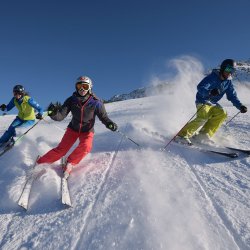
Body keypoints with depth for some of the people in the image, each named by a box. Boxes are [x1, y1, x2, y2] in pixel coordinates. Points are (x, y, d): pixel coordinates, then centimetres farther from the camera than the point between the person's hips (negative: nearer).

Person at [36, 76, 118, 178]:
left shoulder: (96, 103, -21)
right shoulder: (71, 100, -16)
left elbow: (103, 117, -15)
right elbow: (61, 116, -20)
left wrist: (110, 124, -37)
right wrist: (53, 113, -43)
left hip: (87, 130, -1)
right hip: (73, 128, 1)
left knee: (85, 147, -28)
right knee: (61, 150, -9)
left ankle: (70, 163, -1)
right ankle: (39, 163, 11)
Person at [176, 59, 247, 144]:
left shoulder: (228, 82, 6)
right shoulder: (212, 77, -15)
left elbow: (232, 96, 9)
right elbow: (200, 88, -28)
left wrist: (240, 106, -6)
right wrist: (210, 92, -48)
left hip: (213, 103, 7)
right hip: (203, 101, -7)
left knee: (222, 113, -18)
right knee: (203, 117, -30)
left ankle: (204, 134, -14)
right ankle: (183, 135, -29)